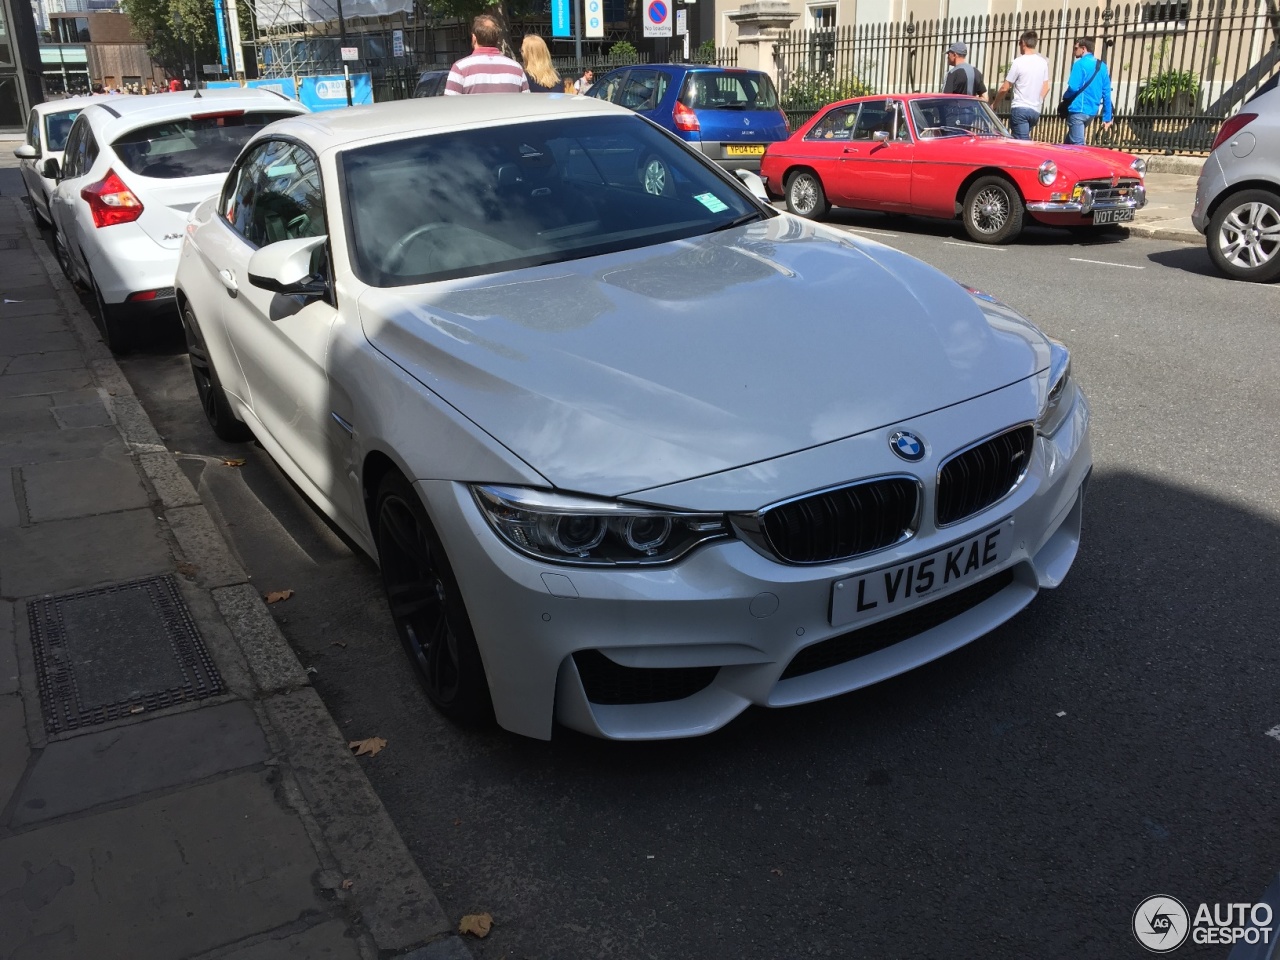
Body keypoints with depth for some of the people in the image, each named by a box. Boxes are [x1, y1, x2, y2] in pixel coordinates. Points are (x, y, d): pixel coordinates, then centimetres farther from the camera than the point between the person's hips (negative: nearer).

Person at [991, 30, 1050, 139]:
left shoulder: (1019, 62, -8)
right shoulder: (1043, 62, 9)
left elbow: (1005, 88, -5)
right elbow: (1046, 88, 13)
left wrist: (994, 103, 10)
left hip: (1020, 109, -6)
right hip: (1035, 110, 6)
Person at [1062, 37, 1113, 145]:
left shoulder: (1080, 64, -9)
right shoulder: (1102, 66, 13)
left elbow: (1073, 88, -18)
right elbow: (1107, 93, 11)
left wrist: (1065, 97, 5)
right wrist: (1107, 117, 13)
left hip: (1079, 110, -8)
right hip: (1092, 111, 8)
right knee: (1069, 143, 19)